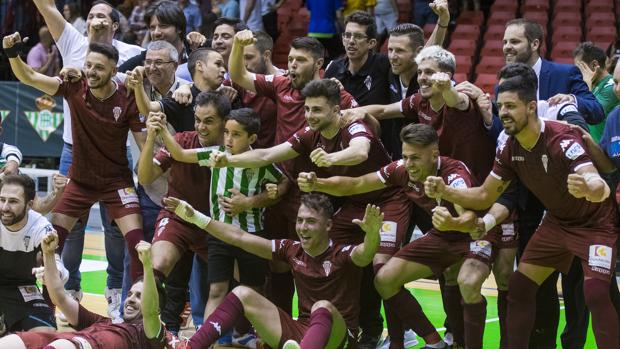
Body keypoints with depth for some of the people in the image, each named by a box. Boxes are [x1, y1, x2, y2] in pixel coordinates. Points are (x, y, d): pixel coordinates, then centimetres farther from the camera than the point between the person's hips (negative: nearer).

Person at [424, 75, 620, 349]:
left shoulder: (562, 139, -30)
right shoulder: (510, 150, -9)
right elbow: (485, 196, 1)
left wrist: (588, 188, -67)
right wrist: (444, 192, -16)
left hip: (595, 222, -7)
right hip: (557, 221, 7)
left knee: (595, 293, -23)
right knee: (519, 286, 1)